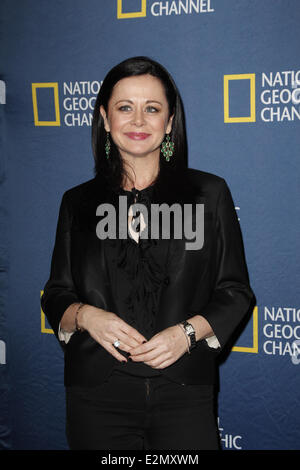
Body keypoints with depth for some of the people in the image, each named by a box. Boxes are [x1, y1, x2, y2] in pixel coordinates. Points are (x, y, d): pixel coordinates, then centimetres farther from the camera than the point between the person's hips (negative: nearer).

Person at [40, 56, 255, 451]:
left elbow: (235, 292, 4)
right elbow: (56, 294, 11)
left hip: (184, 393, -1)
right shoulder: (77, 202, 8)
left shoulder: (209, 193, 3)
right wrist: (84, 315, -11)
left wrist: (188, 331, -13)